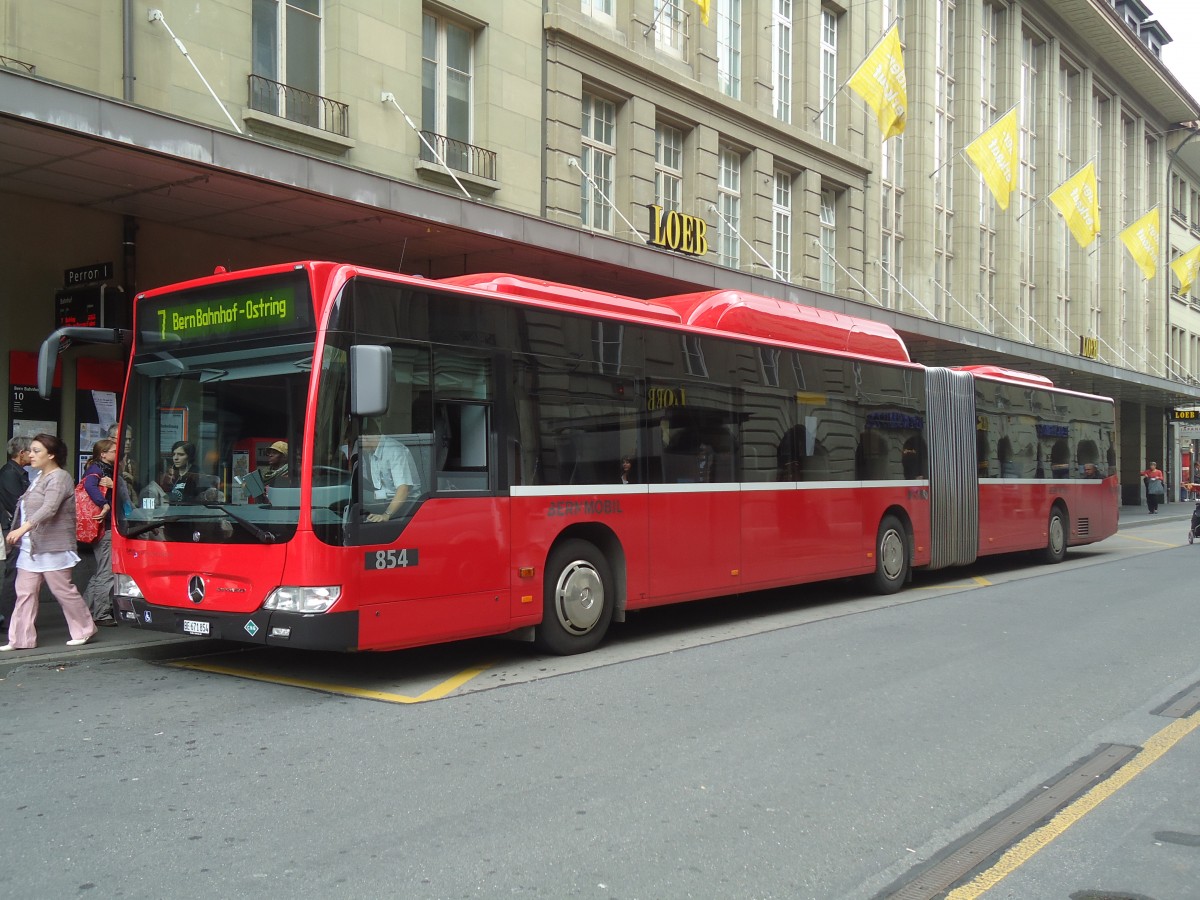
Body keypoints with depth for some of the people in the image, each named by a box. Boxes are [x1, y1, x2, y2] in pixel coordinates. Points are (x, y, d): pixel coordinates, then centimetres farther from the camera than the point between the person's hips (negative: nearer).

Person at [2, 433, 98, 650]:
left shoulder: (58, 478, -14)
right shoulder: (39, 477, 17)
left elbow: (49, 509, -27)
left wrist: (22, 529, -35)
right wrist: (19, 533, 20)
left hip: (53, 547, -9)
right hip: (31, 547, 9)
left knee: (62, 590, -1)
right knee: (25, 592, 4)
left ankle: (84, 630, 14)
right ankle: (21, 639, 7)